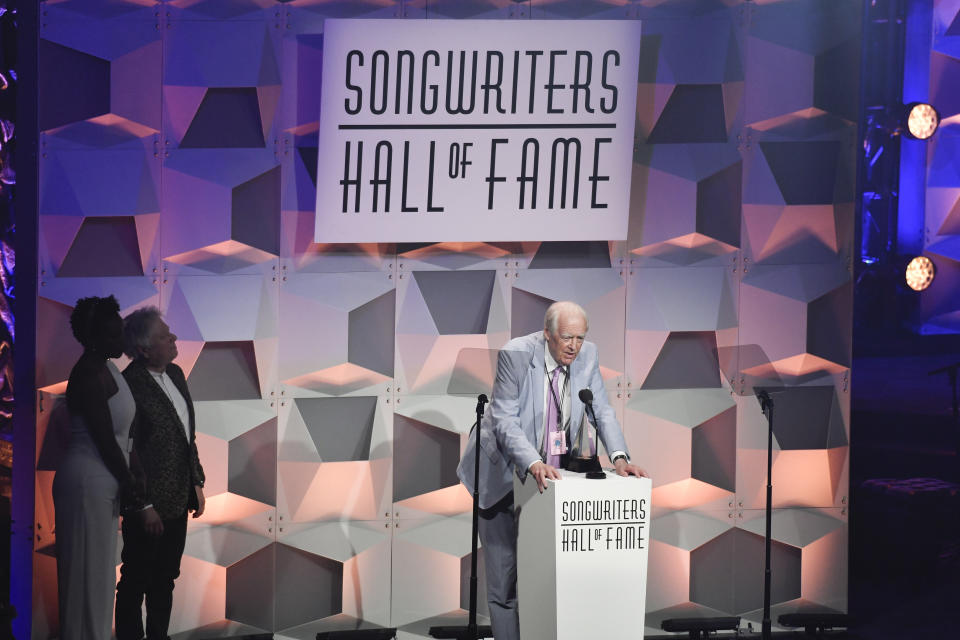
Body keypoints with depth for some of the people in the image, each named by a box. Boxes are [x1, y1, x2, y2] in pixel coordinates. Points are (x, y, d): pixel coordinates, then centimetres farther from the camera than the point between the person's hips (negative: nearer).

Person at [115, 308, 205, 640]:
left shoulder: (175, 374, 8)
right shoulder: (131, 384, -18)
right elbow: (127, 451, -18)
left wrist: (196, 483, 14)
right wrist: (144, 506, -18)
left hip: (178, 499, 8)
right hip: (149, 505, -8)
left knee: (165, 579, 17)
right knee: (137, 581, 3)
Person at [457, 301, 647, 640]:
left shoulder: (587, 355, -6)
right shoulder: (516, 354, -21)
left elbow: (601, 410, -2)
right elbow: (505, 421, -24)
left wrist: (619, 457, -18)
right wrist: (533, 464, -38)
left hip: (548, 473, 4)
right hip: (503, 471, -4)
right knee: (504, 573, -2)